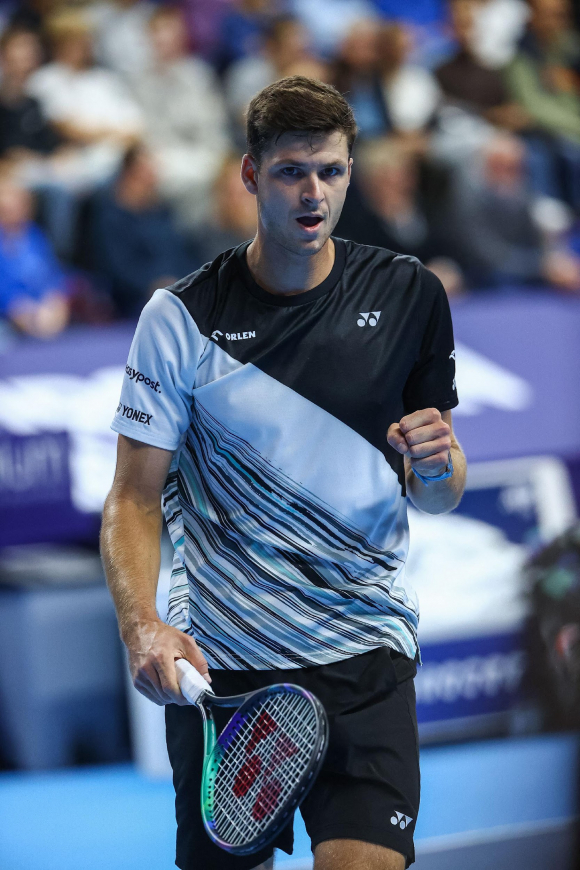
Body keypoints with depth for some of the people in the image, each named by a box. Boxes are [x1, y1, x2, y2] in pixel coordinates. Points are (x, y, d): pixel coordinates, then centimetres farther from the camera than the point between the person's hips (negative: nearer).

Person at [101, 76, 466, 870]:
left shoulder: (408, 296, 3)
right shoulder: (182, 317, -3)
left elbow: (438, 496, 11)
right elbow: (135, 498, -2)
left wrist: (437, 466, -14)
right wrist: (142, 629, -19)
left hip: (363, 648, 0)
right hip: (215, 654, 0)